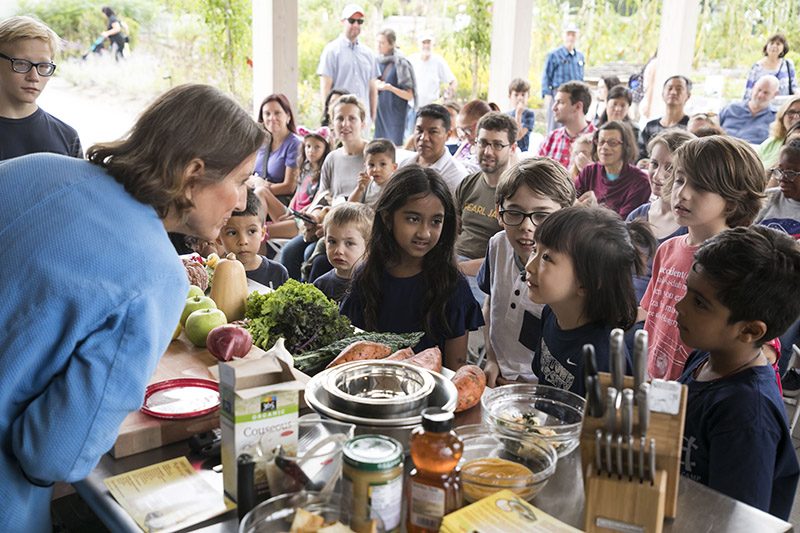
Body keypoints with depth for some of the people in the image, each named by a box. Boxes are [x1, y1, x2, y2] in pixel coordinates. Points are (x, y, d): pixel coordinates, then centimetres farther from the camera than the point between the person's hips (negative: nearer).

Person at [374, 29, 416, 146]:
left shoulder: (400, 62, -11)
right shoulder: (378, 61, 7)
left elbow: (409, 96, -11)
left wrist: (390, 87, -24)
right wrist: (376, 85, -3)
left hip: (396, 114, -6)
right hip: (380, 113, 6)